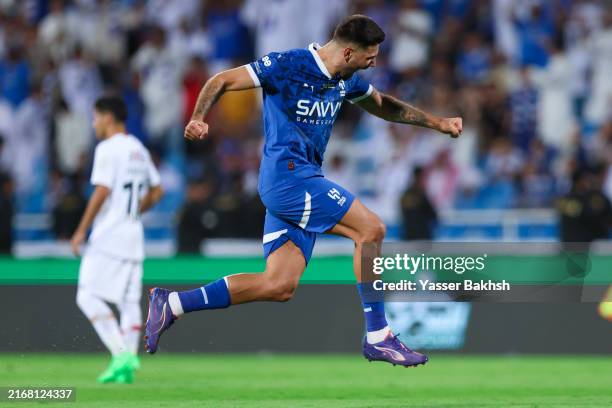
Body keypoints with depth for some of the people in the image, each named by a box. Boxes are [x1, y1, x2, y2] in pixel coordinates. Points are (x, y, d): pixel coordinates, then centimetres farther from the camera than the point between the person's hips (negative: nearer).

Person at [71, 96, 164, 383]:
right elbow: (156, 192, 19)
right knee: (129, 300, 5)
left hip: (108, 235, -8)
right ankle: (127, 365, -1)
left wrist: (81, 230, -13)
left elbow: (102, 191, -18)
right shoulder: (139, 149, 15)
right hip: (134, 235, 8)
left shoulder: (108, 149, -10)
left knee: (89, 297, -7)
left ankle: (121, 354, -19)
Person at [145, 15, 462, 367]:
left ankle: (173, 304, 4)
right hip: (288, 175, -9)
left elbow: (383, 105, 31)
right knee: (371, 229, -15)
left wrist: (437, 123, 26)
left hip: (301, 182, 9)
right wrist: (199, 119, -22)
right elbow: (223, 81, -7)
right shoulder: (288, 65, -10)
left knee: (280, 286, -1)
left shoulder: (346, 81, 13)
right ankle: (377, 337, -9)